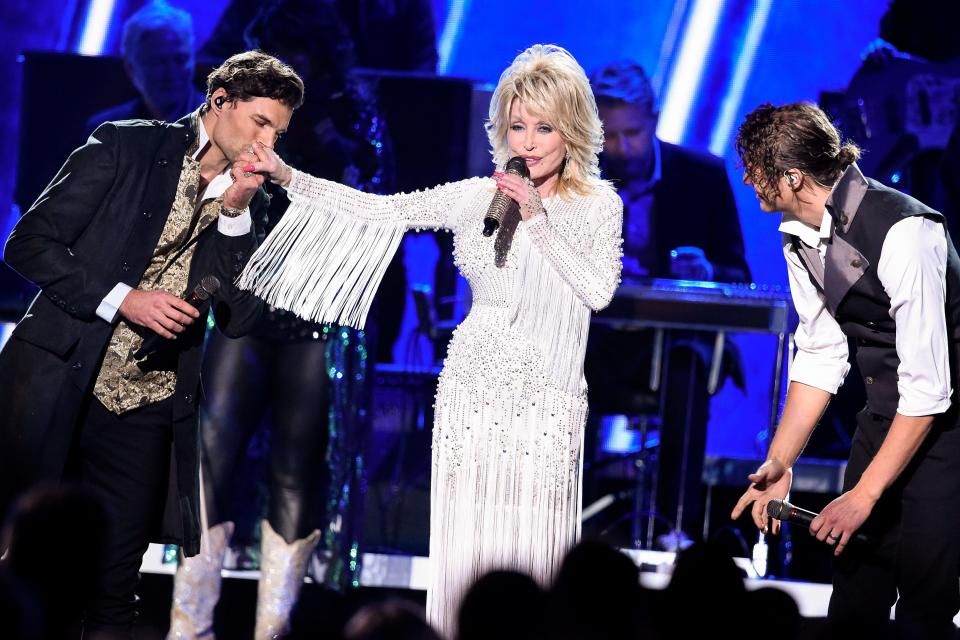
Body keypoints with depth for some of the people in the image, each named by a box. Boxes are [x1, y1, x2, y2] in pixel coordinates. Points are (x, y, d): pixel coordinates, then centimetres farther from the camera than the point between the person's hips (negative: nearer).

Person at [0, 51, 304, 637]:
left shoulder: (248, 206, 9)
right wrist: (121, 298, -15)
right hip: (56, 389, -4)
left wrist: (235, 214, -7)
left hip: (147, 411, 4)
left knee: (113, 588, 3)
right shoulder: (127, 147, -4)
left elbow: (240, 318, 1)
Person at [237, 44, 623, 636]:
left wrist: (538, 221, -13)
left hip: (545, 398, -2)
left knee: (532, 542, -6)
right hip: (472, 389, 2)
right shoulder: (477, 196, 8)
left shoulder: (598, 205, 3)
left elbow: (599, 289, -10)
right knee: (465, 540, 0)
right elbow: (378, 210, 4)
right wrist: (287, 176, -2)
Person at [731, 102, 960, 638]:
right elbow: (820, 356, 8)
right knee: (855, 595, 8)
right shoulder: (799, 238, -1)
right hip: (885, 409, 8)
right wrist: (780, 463, -1)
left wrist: (865, 494, -23)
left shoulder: (902, 232, -28)